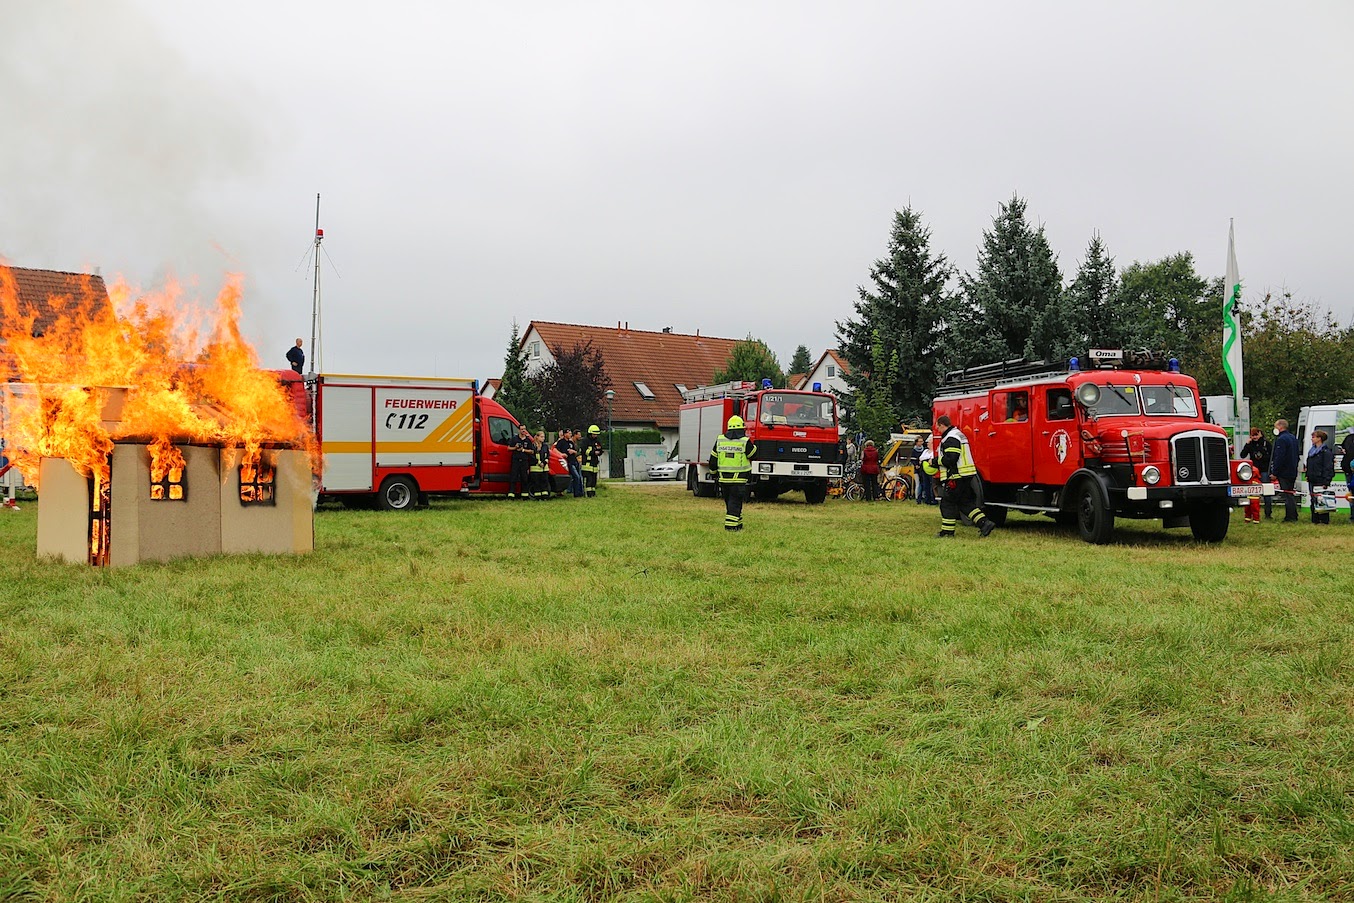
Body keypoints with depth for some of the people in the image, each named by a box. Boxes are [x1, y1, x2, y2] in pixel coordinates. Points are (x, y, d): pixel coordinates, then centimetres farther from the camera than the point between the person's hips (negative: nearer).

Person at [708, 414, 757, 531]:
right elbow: (753, 455, 4)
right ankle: (731, 525, -8)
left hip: (723, 478, 4)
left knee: (729, 501, 15)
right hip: (739, 478, -4)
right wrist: (752, 445, 23)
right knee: (735, 501, -1)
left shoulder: (720, 440, 4)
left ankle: (737, 523, 22)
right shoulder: (745, 441, -10)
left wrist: (713, 470, 24)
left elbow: (713, 458, 9)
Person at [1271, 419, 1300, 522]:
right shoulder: (1293, 438, 15)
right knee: (1290, 494, 15)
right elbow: (1296, 456, 21)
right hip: (1293, 473, 10)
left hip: (1284, 473, -10)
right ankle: (1293, 516, 18)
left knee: (1287, 495, -7)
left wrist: (1274, 473, -18)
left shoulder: (1281, 439, -17)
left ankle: (1290, 517, -7)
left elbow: (1279, 458, -21)